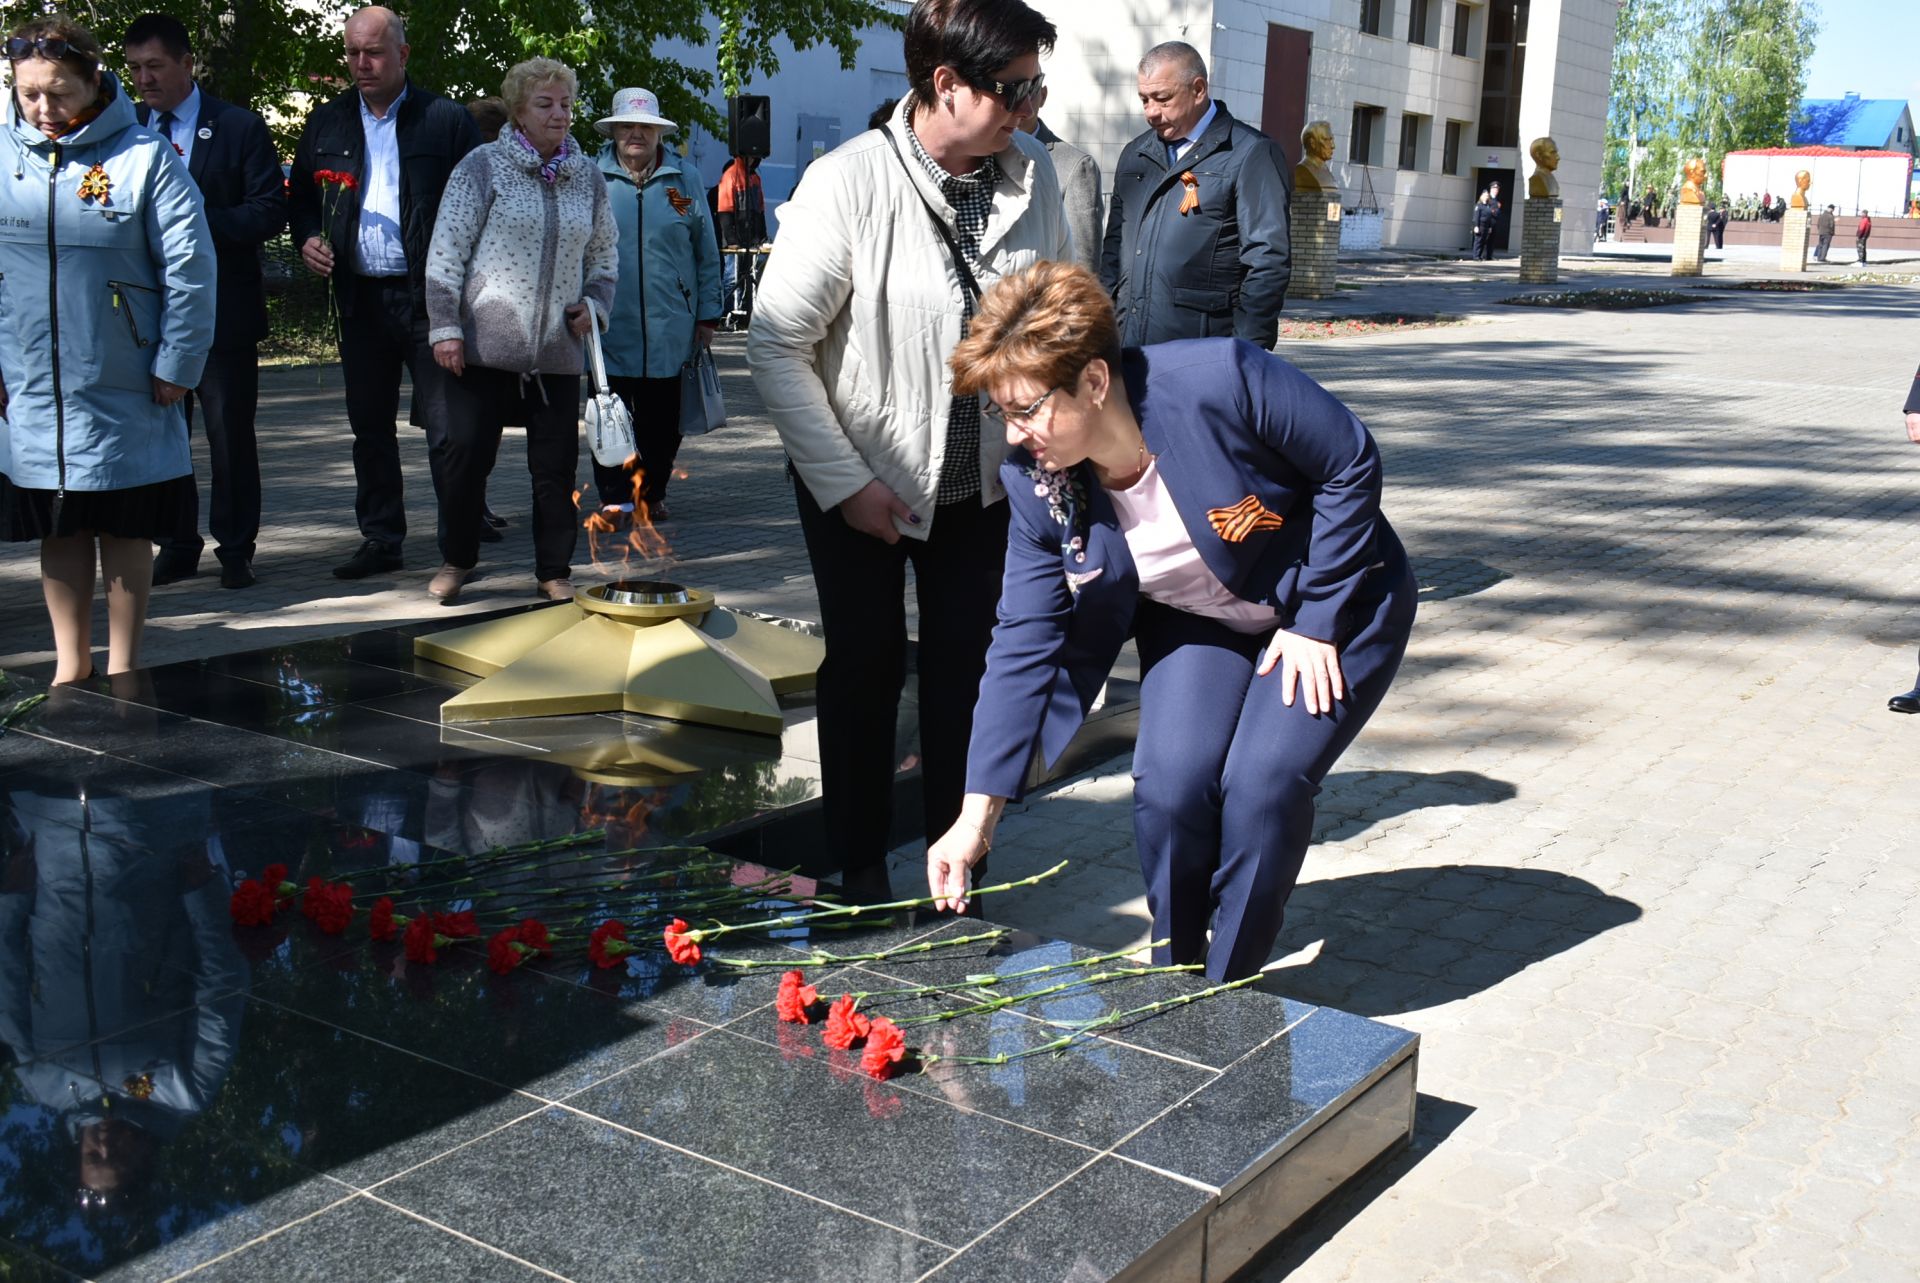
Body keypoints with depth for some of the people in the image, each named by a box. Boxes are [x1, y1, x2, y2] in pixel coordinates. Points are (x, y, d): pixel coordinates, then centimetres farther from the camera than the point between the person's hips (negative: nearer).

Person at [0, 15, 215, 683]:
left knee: (126, 528, 7)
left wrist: (177, 365, -8)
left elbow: (191, 269, -7)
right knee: (58, 528, 11)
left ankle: (123, 670, 20)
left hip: (123, 389, -3)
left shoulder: (145, 156, -8)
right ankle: (71, 665, 24)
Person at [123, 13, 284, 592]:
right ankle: (176, 546, 19)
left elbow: (271, 212, -8)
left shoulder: (240, 128, -2)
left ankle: (235, 549, 14)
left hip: (222, 310, -4)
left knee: (231, 436, 3)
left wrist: (198, 219, -19)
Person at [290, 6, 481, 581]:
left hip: (430, 296, -5)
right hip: (360, 297, 5)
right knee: (369, 425, 11)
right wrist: (307, 239, -2)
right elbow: (299, 195, 19)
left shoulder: (447, 119, -2)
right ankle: (379, 539, 21)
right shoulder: (326, 122, 11)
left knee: (446, 425, -3)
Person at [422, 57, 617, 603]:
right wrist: (444, 327, -10)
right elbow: (446, 251, -5)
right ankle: (457, 559, 19)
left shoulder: (588, 177, 11)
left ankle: (554, 573, 17)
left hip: (558, 352, 3)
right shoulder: (483, 166, -3)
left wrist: (595, 303, 4)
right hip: (486, 346, -3)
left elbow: (605, 253, 22)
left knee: (557, 465, 5)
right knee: (465, 452, 0)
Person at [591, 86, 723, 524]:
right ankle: (614, 497, 7)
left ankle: (653, 494, 21)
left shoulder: (685, 181, 7)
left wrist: (708, 316, 7)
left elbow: (707, 254, 10)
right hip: (609, 327, -1)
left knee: (662, 419, 7)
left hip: (669, 329, 1)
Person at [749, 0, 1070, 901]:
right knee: (866, 666, 8)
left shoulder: (1032, 174, -8)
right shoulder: (848, 183, -22)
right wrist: (844, 483, -18)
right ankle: (860, 871, 26)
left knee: (967, 665, 9)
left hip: (981, 479, 4)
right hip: (861, 483, -3)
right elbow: (777, 344, -18)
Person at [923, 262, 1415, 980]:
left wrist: (1315, 621, -18)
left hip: (1333, 605, -4)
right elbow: (1024, 645, -13)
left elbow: (1352, 464, -19)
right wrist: (977, 817, -16)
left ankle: (1228, 997, 3)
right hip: (1197, 624, 4)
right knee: (1169, 780, -16)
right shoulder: (1037, 487, -17)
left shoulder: (1219, 381, -33)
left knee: (1261, 785, -19)